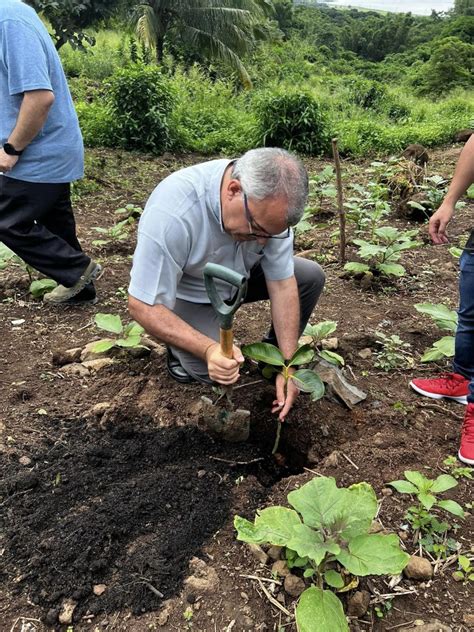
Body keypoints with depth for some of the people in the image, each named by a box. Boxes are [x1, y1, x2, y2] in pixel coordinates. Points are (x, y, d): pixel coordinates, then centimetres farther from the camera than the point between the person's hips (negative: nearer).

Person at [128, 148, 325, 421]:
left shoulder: (270, 204, -23)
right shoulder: (171, 214, -39)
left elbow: (282, 284, -16)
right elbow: (144, 306, -32)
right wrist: (208, 349, -43)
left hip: (238, 274, 5)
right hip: (187, 292, -5)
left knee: (311, 277, -8)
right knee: (214, 368, -28)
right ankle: (179, 347, 6)